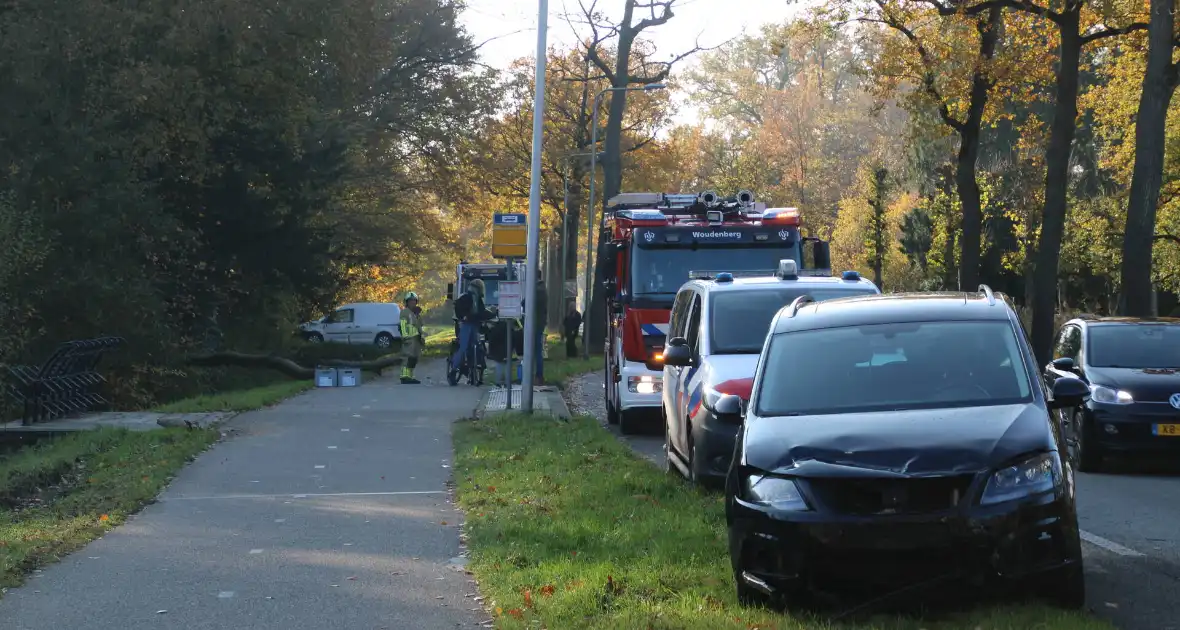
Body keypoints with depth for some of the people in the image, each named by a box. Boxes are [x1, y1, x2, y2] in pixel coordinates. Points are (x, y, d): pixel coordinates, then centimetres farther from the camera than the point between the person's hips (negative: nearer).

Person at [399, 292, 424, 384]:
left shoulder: (417, 312, 24)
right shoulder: (405, 312, -4)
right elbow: (403, 325, -13)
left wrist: (421, 337, 24)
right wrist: (405, 336, -20)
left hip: (416, 338, 9)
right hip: (409, 338, -9)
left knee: (414, 358, 8)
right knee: (409, 357, -16)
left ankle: (410, 376, 13)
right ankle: (405, 376, -20)